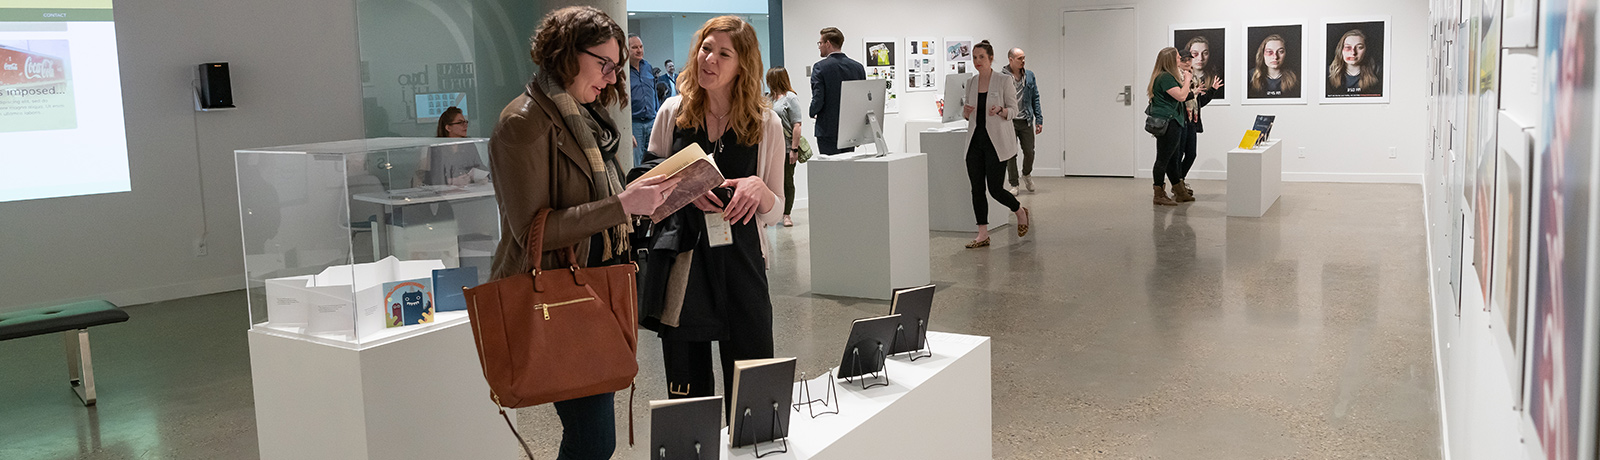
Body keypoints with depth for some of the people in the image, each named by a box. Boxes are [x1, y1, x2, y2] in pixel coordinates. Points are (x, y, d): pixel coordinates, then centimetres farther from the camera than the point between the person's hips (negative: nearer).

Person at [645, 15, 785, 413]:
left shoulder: (765, 124, 1)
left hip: (740, 262, -1)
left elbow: (773, 213, 4)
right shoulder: (673, 112, 4)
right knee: (687, 391, 8)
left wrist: (757, 188, -17)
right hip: (682, 261, 1)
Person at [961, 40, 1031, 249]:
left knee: (995, 189, -6)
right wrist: (965, 111, -7)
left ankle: (1020, 212, 25)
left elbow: (1013, 110, -4)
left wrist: (1000, 111, -25)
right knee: (977, 188, 1)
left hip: (996, 141, -5)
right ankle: (983, 234, 9)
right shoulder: (971, 84, 10)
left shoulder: (1004, 82, -5)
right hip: (975, 140, 5)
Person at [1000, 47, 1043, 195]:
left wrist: (1039, 120, 6)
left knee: (1029, 152, 5)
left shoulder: (1029, 75, 8)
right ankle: (1014, 185, 13)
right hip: (1008, 122, -3)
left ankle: (1027, 174, 34)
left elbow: (1035, 98, 11)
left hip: (1026, 121, 3)